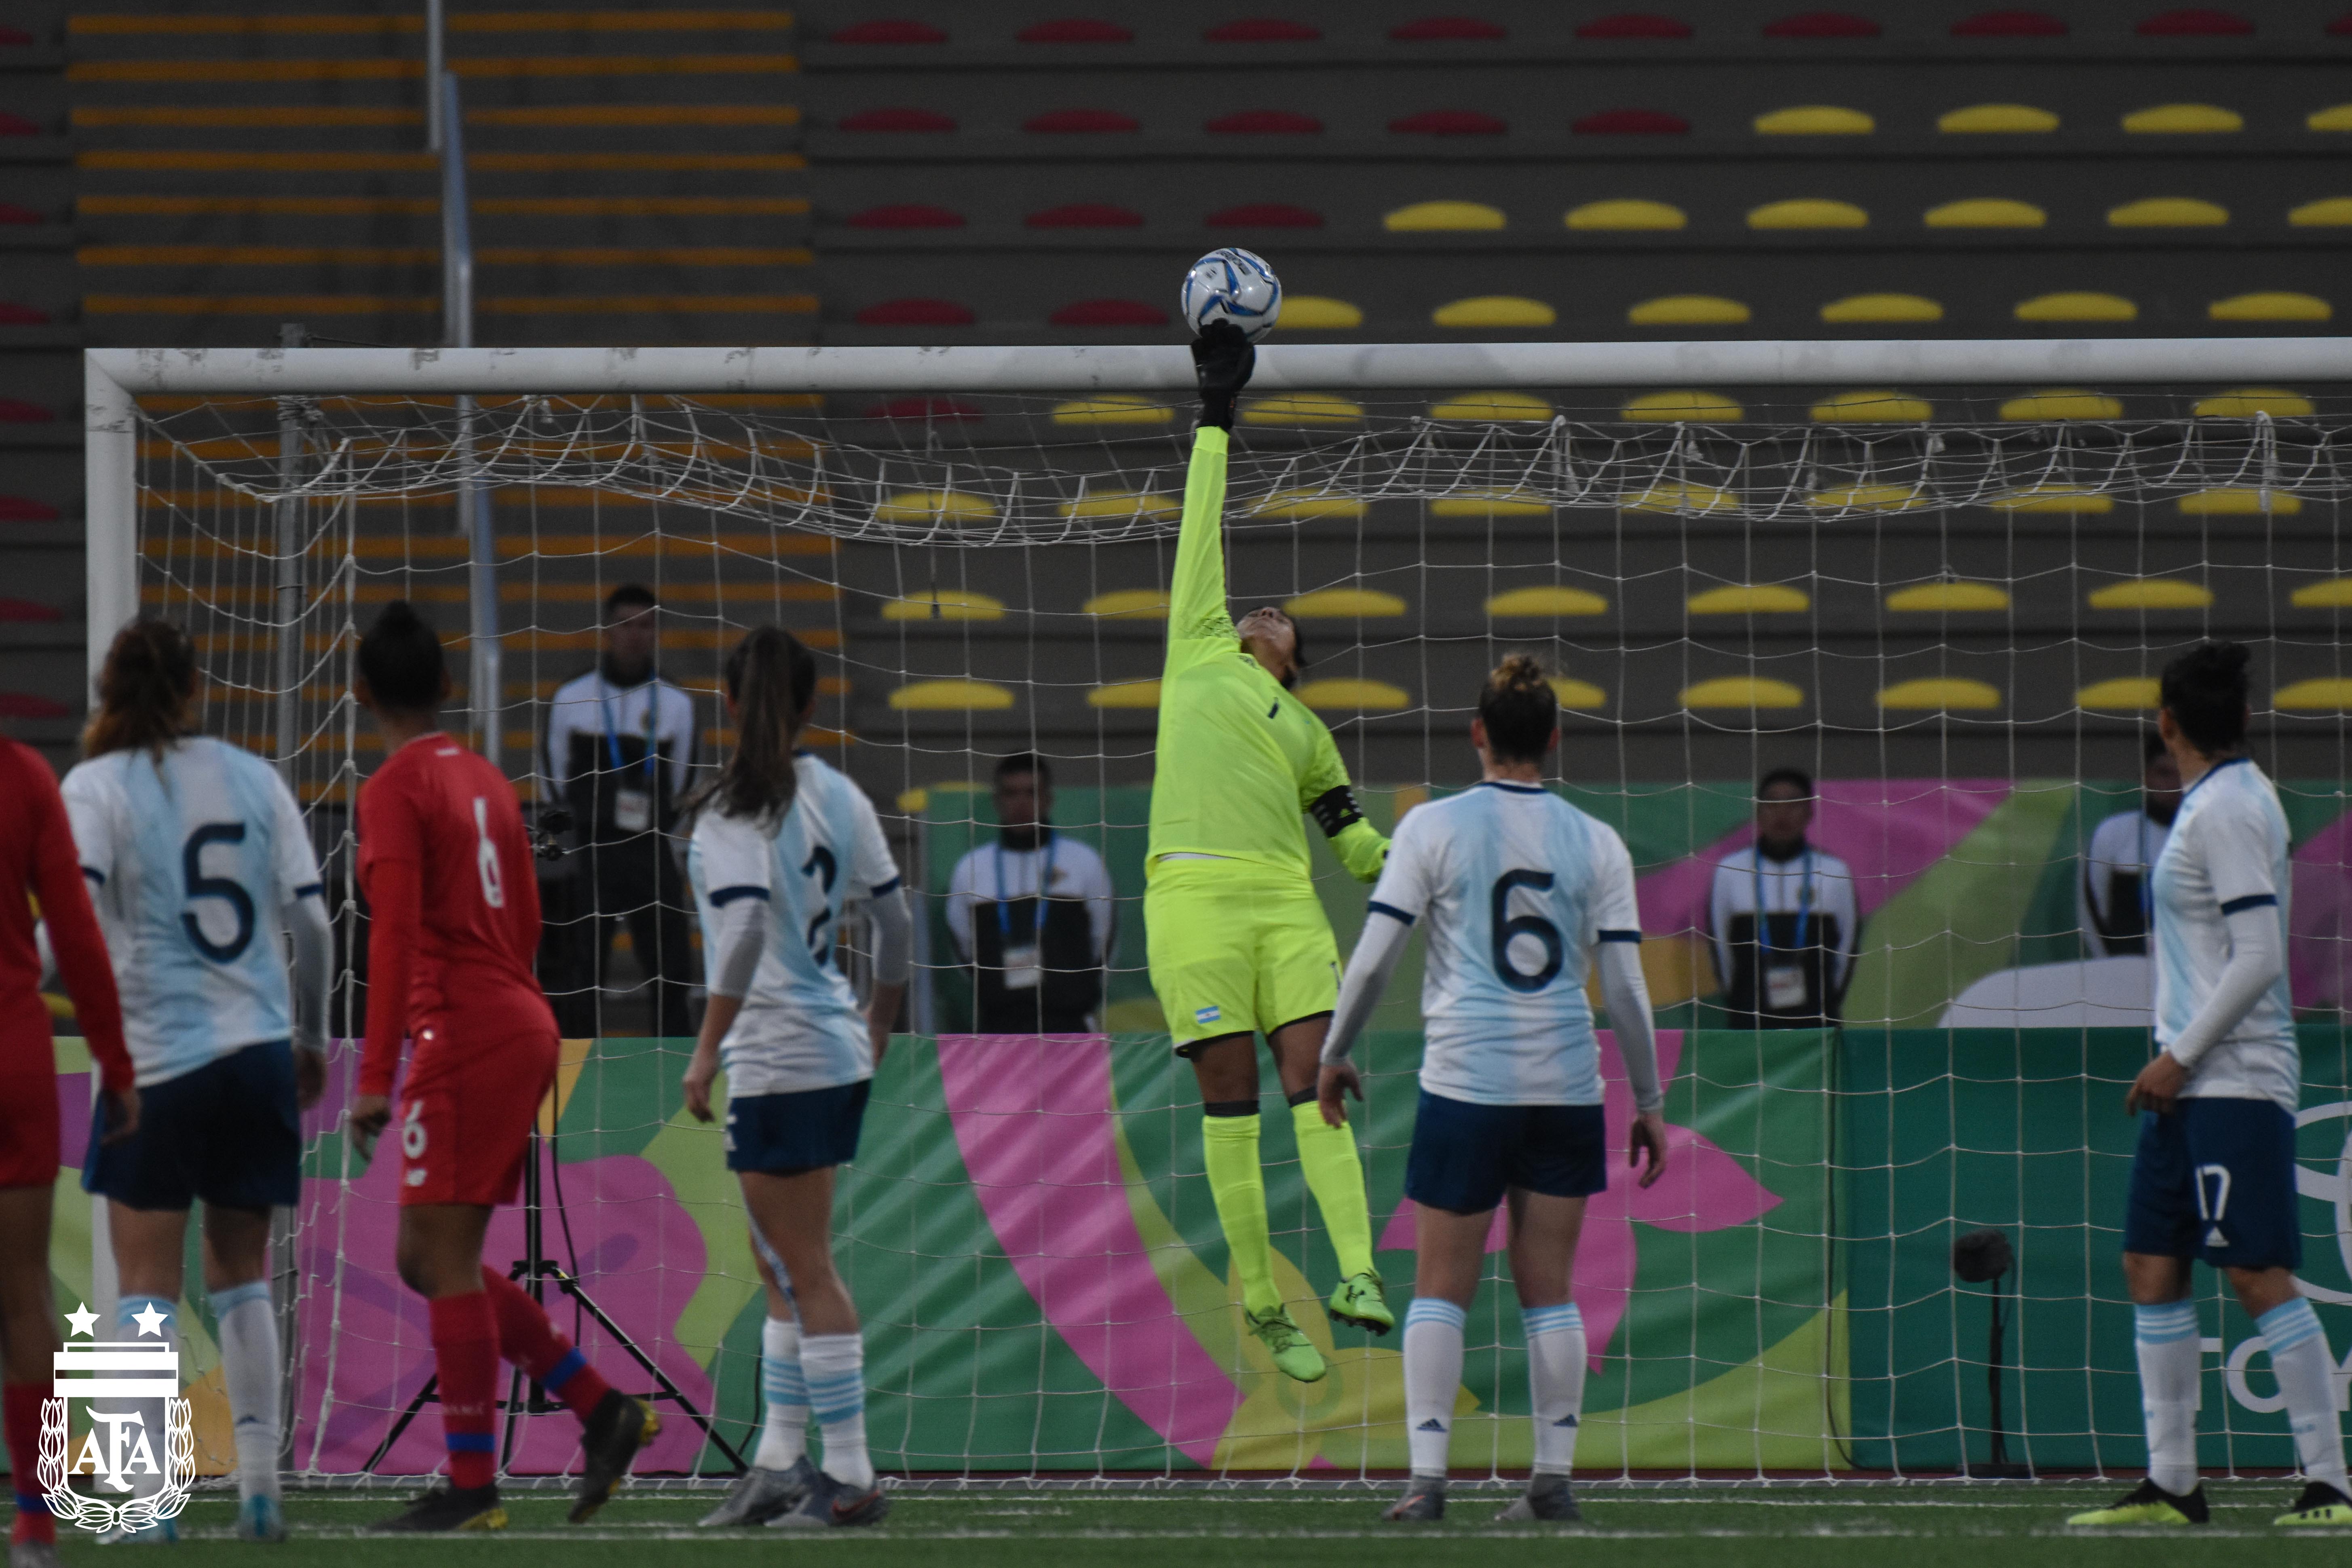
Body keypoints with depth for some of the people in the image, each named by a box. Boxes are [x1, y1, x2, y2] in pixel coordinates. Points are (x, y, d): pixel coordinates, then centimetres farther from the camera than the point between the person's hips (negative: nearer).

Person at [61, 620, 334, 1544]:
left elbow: (75, 921, -16)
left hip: (156, 1057, -3)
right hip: (259, 1050, 3)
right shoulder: (253, 778, 7)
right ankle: (259, 1488, 7)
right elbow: (311, 921, 6)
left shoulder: (94, 788, -3)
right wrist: (313, 1035, 17)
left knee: (147, 1283, 1)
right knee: (242, 1274, 12)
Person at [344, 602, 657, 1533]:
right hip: (520, 1028, 9)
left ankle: (471, 1487, -8)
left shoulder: (394, 791, -9)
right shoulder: (485, 782, 16)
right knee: (428, 1260, 12)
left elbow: (394, 934, -16)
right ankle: (602, 1409, 8)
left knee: (444, 1257, -6)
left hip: (461, 1037, -9)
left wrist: (375, 1077, -17)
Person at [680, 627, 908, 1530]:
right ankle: (780, 1464, 18)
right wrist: (882, 1018, 26)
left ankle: (851, 1480, -4)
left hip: (776, 1061, -8)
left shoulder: (733, 810, -14)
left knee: (805, 1271, -4)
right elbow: (894, 918, 12)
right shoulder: (838, 797, 7)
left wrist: (707, 1048, -21)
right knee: (784, 1268, 16)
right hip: (838, 1053, 8)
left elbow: (747, 927, -25)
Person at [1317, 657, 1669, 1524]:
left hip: (1465, 1085, -2)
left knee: (1441, 1288, 4)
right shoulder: (1596, 844, 3)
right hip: (1568, 1088, 2)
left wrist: (1334, 1054, 9)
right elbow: (1625, 985, 1)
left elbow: (1374, 958, -4)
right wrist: (1649, 1103, 9)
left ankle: (1427, 1476, -5)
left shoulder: (1433, 828, -3)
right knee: (1549, 1290, 9)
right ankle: (1553, 1477, 6)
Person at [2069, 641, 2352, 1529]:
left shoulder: (2229, 811, -13)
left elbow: (2258, 958, -19)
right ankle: (2171, 1484, 10)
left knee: (2260, 1277, -10)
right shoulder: (2213, 804, 15)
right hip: (2191, 1086, 10)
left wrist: (2181, 1057, -16)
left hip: (2235, 1081, -10)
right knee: (2151, 1270, 8)